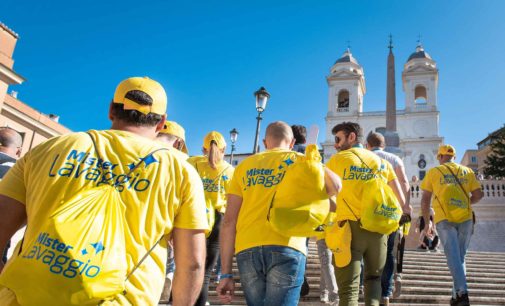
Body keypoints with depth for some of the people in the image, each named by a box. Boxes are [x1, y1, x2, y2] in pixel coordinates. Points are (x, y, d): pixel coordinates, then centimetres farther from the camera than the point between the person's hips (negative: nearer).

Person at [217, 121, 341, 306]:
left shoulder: (245, 166, 18)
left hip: (247, 249, 3)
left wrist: (226, 273, 12)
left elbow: (229, 221, 11)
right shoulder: (299, 160, 13)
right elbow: (334, 187, -4)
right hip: (286, 248, -3)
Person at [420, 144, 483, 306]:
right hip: (465, 218, 3)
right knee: (460, 257, 13)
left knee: (453, 256, -5)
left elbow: (425, 199, 5)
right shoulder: (467, 171, 13)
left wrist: (427, 221, 13)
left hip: (445, 219, -3)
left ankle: (462, 293, -19)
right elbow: (478, 194, 8)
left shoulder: (433, 172, 7)